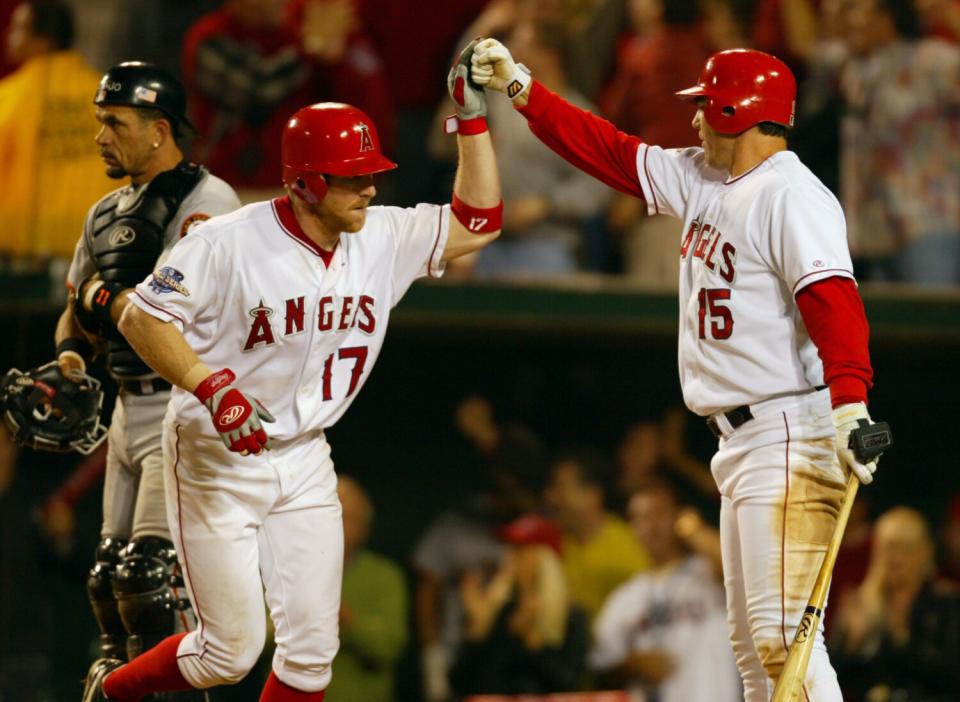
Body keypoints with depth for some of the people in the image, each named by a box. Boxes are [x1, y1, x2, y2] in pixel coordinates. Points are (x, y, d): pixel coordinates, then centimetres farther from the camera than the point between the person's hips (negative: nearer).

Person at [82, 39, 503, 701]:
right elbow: (142, 318, -20)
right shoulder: (229, 242, -21)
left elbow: (476, 223, 0)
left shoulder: (382, 238, -4)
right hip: (216, 462, -6)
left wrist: (471, 117, -10)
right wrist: (214, 389, -33)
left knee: (312, 649, 3)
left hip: (303, 462, 6)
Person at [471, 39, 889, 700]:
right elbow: (611, 152, 22)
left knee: (783, 634, -18)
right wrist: (520, 88, 18)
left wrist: (849, 401, -39)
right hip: (742, 441, 11)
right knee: (752, 640, 12)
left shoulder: (791, 195, -14)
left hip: (793, 436, -11)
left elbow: (833, 300, -26)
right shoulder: (702, 180, 15)